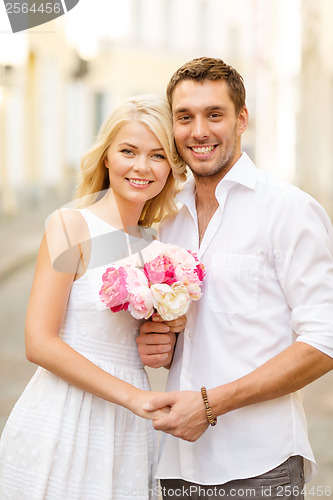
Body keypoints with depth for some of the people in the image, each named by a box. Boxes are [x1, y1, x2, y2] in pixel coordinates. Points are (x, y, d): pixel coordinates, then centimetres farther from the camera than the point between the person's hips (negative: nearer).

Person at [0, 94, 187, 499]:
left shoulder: (152, 243, 10)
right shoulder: (70, 226, -8)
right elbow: (39, 343, -15)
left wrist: (167, 330, 0)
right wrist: (132, 395, -17)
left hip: (125, 431, 6)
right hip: (62, 423, -6)